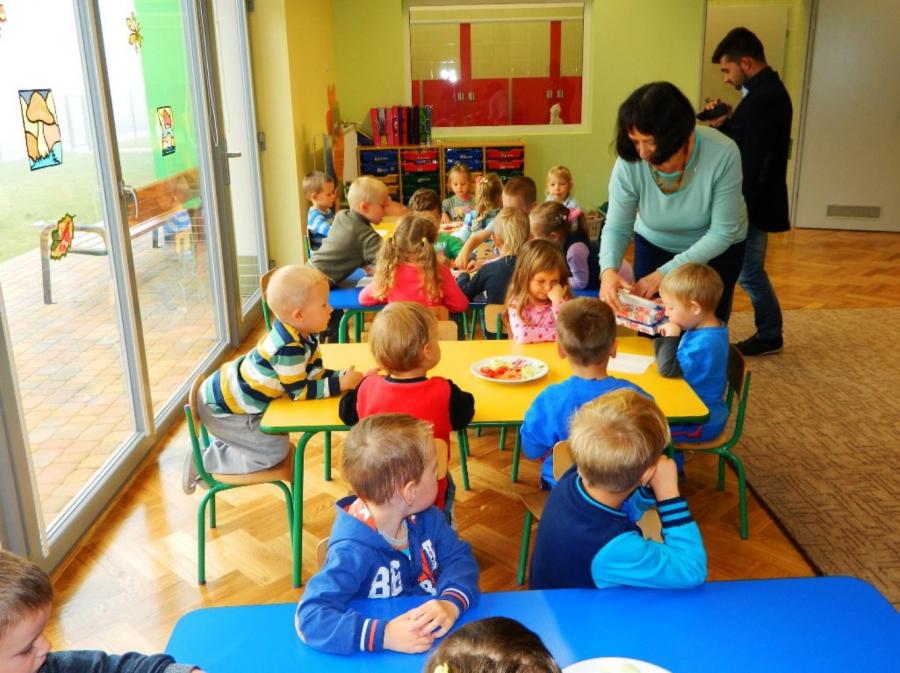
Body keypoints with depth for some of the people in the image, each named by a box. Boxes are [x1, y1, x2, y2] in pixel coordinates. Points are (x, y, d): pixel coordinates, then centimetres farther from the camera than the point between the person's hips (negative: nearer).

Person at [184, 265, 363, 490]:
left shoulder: (305, 336, -6)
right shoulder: (288, 347, -34)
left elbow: (315, 374, -2)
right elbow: (300, 391, -25)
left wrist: (346, 376, -15)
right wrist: (341, 384, -23)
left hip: (231, 390, 9)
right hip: (222, 406, -9)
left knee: (276, 435, 21)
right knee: (274, 450, -7)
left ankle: (220, 443, 28)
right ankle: (203, 461, 3)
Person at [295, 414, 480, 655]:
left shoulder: (424, 516, -4)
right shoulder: (353, 551, -24)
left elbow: (458, 556, -3)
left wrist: (452, 602, -22)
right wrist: (384, 635, -36)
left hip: (435, 634, 4)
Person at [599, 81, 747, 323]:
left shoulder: (722, 154, -32)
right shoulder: (629, 163, -28)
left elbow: (722, 232, -27)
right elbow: (616, 227, -20)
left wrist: (665, 273, -33)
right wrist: (609, 269, -41)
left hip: (717, 251, -1)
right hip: (654, 245, 2)